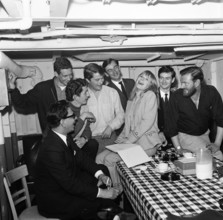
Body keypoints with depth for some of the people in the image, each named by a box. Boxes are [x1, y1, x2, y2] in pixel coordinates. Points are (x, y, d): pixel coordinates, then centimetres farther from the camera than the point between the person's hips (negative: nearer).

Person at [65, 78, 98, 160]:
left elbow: (87, 130, 3)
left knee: (93, 143, -22)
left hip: (78, 143, 6)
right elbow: (71, 135, -26)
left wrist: (84, 139, -19)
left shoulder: (83, 106, 2)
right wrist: (83, 116, -24)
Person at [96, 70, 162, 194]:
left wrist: (129, 140, -15)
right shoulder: (132, 98, 19)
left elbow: (148, 121, -14)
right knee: (99, 158, -8)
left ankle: (118, 191, 1)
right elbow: (128, 123, 14)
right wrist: (123, 138, -3)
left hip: (146, 143, -7)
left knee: (109, 159, -19)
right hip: (130, 141, 7)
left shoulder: (150, 95, -4)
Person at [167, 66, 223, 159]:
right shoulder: (177, 97, -22)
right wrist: (179, 149, -15)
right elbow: (172, 125, -13)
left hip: (204, 134, 3)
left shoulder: (211, 92, -18)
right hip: (185, 136, -3)